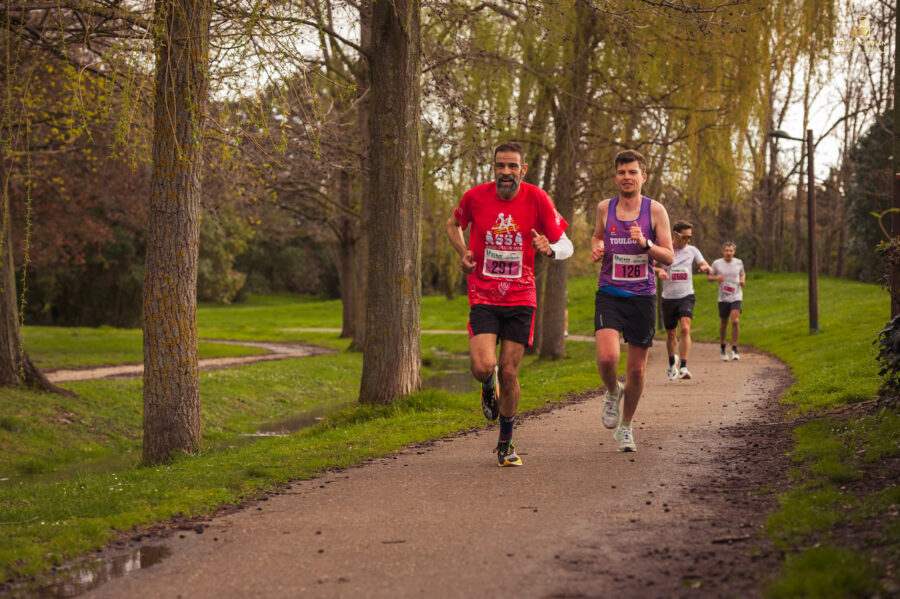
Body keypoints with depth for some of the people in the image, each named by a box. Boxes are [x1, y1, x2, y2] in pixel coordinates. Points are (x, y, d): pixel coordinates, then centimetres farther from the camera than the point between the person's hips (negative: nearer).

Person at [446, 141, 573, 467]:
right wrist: (463, 253, 0)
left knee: (509, 373, 1)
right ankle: (489, 388, 22)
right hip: (483, 297, 0)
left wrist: (550, 249, -25)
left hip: (520, 299, 0)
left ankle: (506, 444, 20)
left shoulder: (537, 198, -6)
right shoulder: (475, 196, -4)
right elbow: (453, 224, 18)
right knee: (483, 367, -18)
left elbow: (566, 245, -1)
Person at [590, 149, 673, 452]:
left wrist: (645, 243, -19)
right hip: (609, 294, 0)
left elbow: (669, 257, -1)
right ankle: (613, 392, 13)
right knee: (607, 357, -22)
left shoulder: (655, 210, -1)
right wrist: (596, 248, 1)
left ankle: (625, 427, 27)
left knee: (637, 369, 6)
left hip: (642, 296, 0)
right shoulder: (605, 208, 4)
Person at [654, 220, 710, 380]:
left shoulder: (692, 250, 5)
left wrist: (705, 268, -17)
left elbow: (708, 268, 9)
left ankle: (683, 367, -23)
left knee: (685, 329, -21)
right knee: (671, 334, 11)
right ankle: (672, 362, 37)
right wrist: (659, 271, -27)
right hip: (668, 297, 0)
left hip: (686, 296, 0)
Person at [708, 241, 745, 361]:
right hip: (723, 298, 0)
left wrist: (743, 280, -1)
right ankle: (722, 348, 29)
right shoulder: (717, 263, -1)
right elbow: (708, 277, 6)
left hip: (736, 297, 0)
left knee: (735, 321, -17)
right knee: (724, 323, 8)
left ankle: (734, 349, -7)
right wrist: (716, 278, -15)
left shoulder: (739, 262, 4)